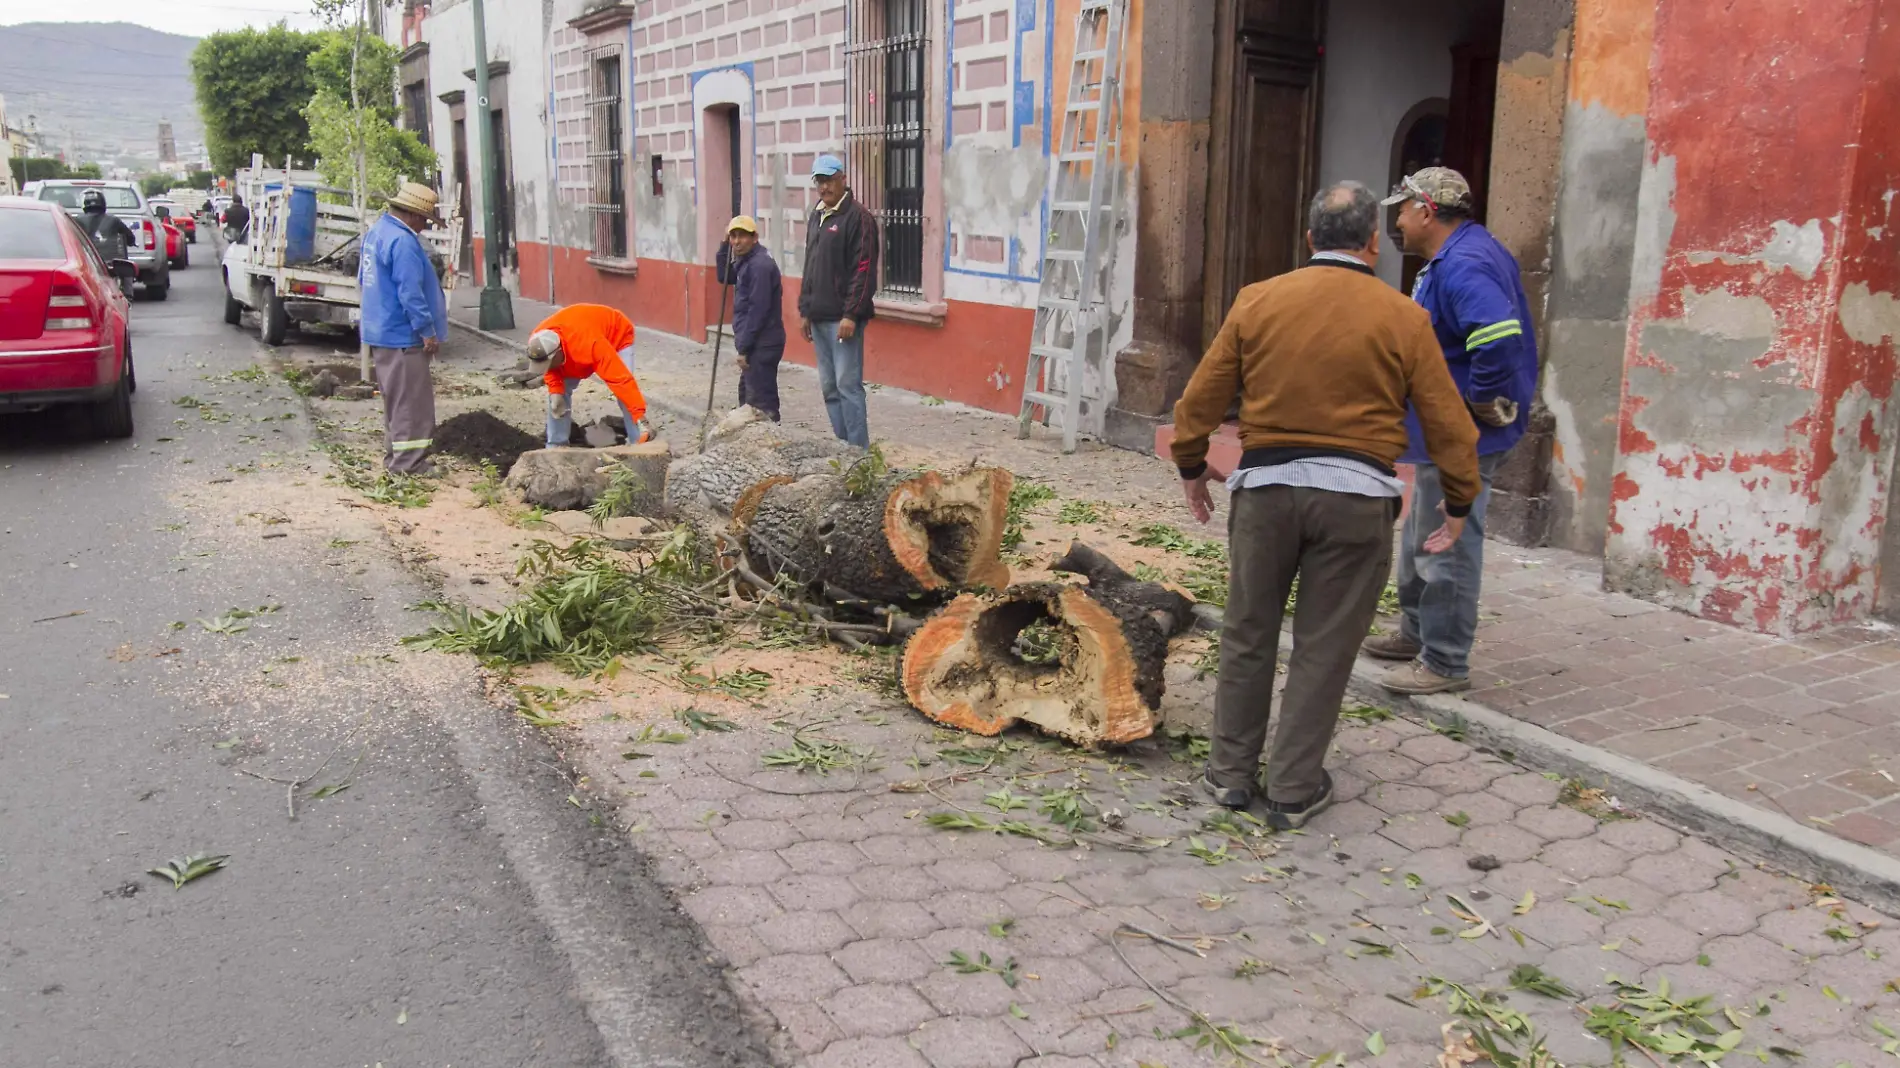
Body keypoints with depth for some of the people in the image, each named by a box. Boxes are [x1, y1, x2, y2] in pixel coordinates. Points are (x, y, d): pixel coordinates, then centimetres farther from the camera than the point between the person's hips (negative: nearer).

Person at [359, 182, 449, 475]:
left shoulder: (376, 232, 13)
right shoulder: (403, 242, -20)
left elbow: (363, 278, 22)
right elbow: (410, 293, -24)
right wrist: (429, 332, -18)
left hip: (380, 330, 10)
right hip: (402, 335, -10)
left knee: (395, 398, 17)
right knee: (412, 401, -4)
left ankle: (394, 457, 24)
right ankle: (408, 463, -2)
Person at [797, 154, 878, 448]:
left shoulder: (858, 217, -9)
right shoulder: (815, 217, 16)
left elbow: (864, 269, -15)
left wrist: (851, 314, -20)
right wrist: (804, 310, 16)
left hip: (843, 318, -8)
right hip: (819, 318, 8)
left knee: (848, 384, -9)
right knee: (829, 387, 10)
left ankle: (858, 452, -4)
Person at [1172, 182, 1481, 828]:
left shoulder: (1257, 302, 2)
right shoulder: (1402, 318, -1)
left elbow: (1201, 398, 7)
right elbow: (1447, 422, 1)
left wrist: (1191, 465, 22)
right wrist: (1459, 503, 14)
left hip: (1265, 485, 2)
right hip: (1355, 495, -1)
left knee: (1248, 634, 15)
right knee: (1323, 649, 8)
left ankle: (1231, 772, 25)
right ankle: (1294, 791, 16)